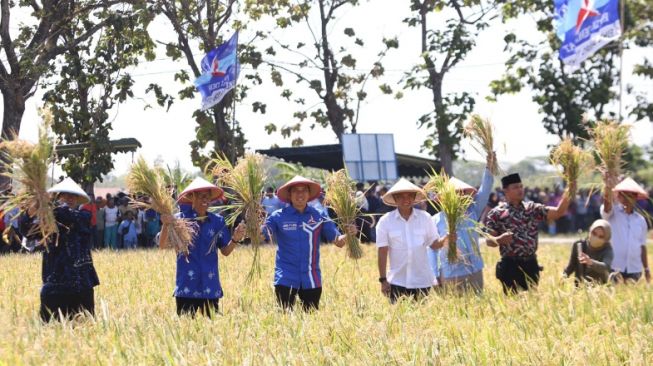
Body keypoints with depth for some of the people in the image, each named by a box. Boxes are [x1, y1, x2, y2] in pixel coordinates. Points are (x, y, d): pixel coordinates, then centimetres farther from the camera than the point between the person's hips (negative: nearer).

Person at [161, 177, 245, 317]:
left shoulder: (217, 221, 5)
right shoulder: (180, 219, -3)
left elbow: (225, 251, 10)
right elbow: (163, 245, -13)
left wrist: (235, 239, -10)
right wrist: (166, 225, -31)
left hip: (210, 286, 2)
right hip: (186, 287, -2)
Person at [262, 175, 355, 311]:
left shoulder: (319, 216, 2)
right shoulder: (278, 216, -3)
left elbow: (338, 241, -1)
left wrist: (347, 235, -23)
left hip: (312, 280, 2)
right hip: (286, 279, -2)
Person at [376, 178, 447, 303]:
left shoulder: (425, 218, 1)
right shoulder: (385, 221, -3)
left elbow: (434, 244, 5)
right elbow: (382, 252, -1)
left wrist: (447, 239, -16)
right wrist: (383, 280, -3)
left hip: (423, 281, 1)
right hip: (397, 283, -1)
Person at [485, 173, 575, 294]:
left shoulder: (533, 209, 9)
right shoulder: (496, 213, -1)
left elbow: (558, 212, 2)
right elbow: (489, 240, -2)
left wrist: (568, 194, -12)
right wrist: (500, 240, -24)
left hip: (531, 265, 4)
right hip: (510, 266, -4)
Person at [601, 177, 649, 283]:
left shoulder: (640, 220, 12)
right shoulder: (612, 212, 1)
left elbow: (642, 246, 16)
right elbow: (607, 202, -21)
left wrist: (646, 268, 15)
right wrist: (608, 186, -40)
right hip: (613, 267, -4)